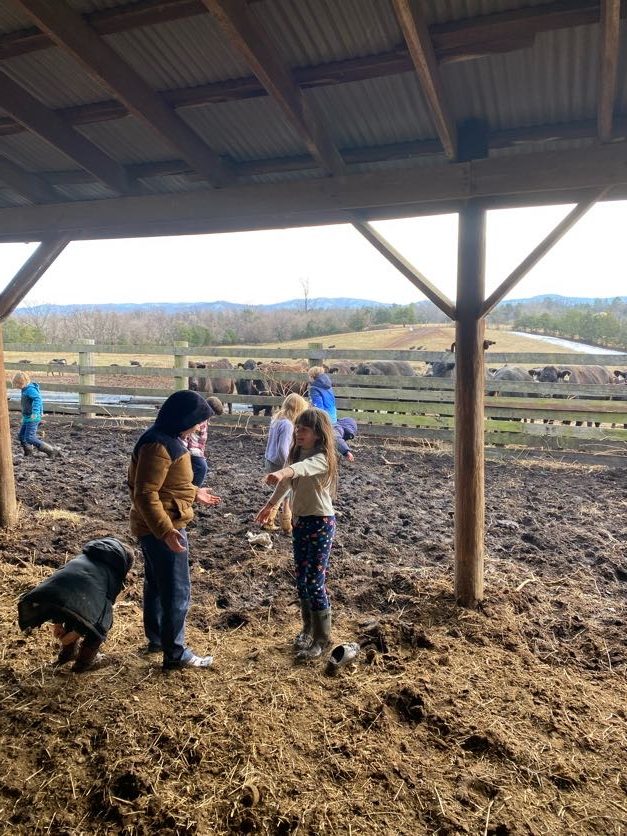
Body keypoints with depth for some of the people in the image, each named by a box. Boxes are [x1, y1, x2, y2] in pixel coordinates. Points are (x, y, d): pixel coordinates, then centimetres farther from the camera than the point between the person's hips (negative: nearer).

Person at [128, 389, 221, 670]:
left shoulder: (168, 439, 8)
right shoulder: (158, 446, -25)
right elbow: (145, 494, -28)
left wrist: (194, 492, 20)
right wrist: (166, 531, -32)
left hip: (155, 527, 11)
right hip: (161, 528, -11)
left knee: (156, 584, 22)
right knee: (177, 591, 0)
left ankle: (156, 639, 38)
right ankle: (175, 654, 13)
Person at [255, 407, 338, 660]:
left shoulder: (321, 458, -19)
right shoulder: (298, 453, 6)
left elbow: (303, 467, -44)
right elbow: (288, 482, 21)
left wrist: (282, 472, -63)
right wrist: (270, 504, 30)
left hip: (321, 523, -8)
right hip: (300, 521, 8)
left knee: (315, 581, -3)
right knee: (301, 579, 14)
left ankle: (321, 638, 12)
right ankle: (308, 628, 31)